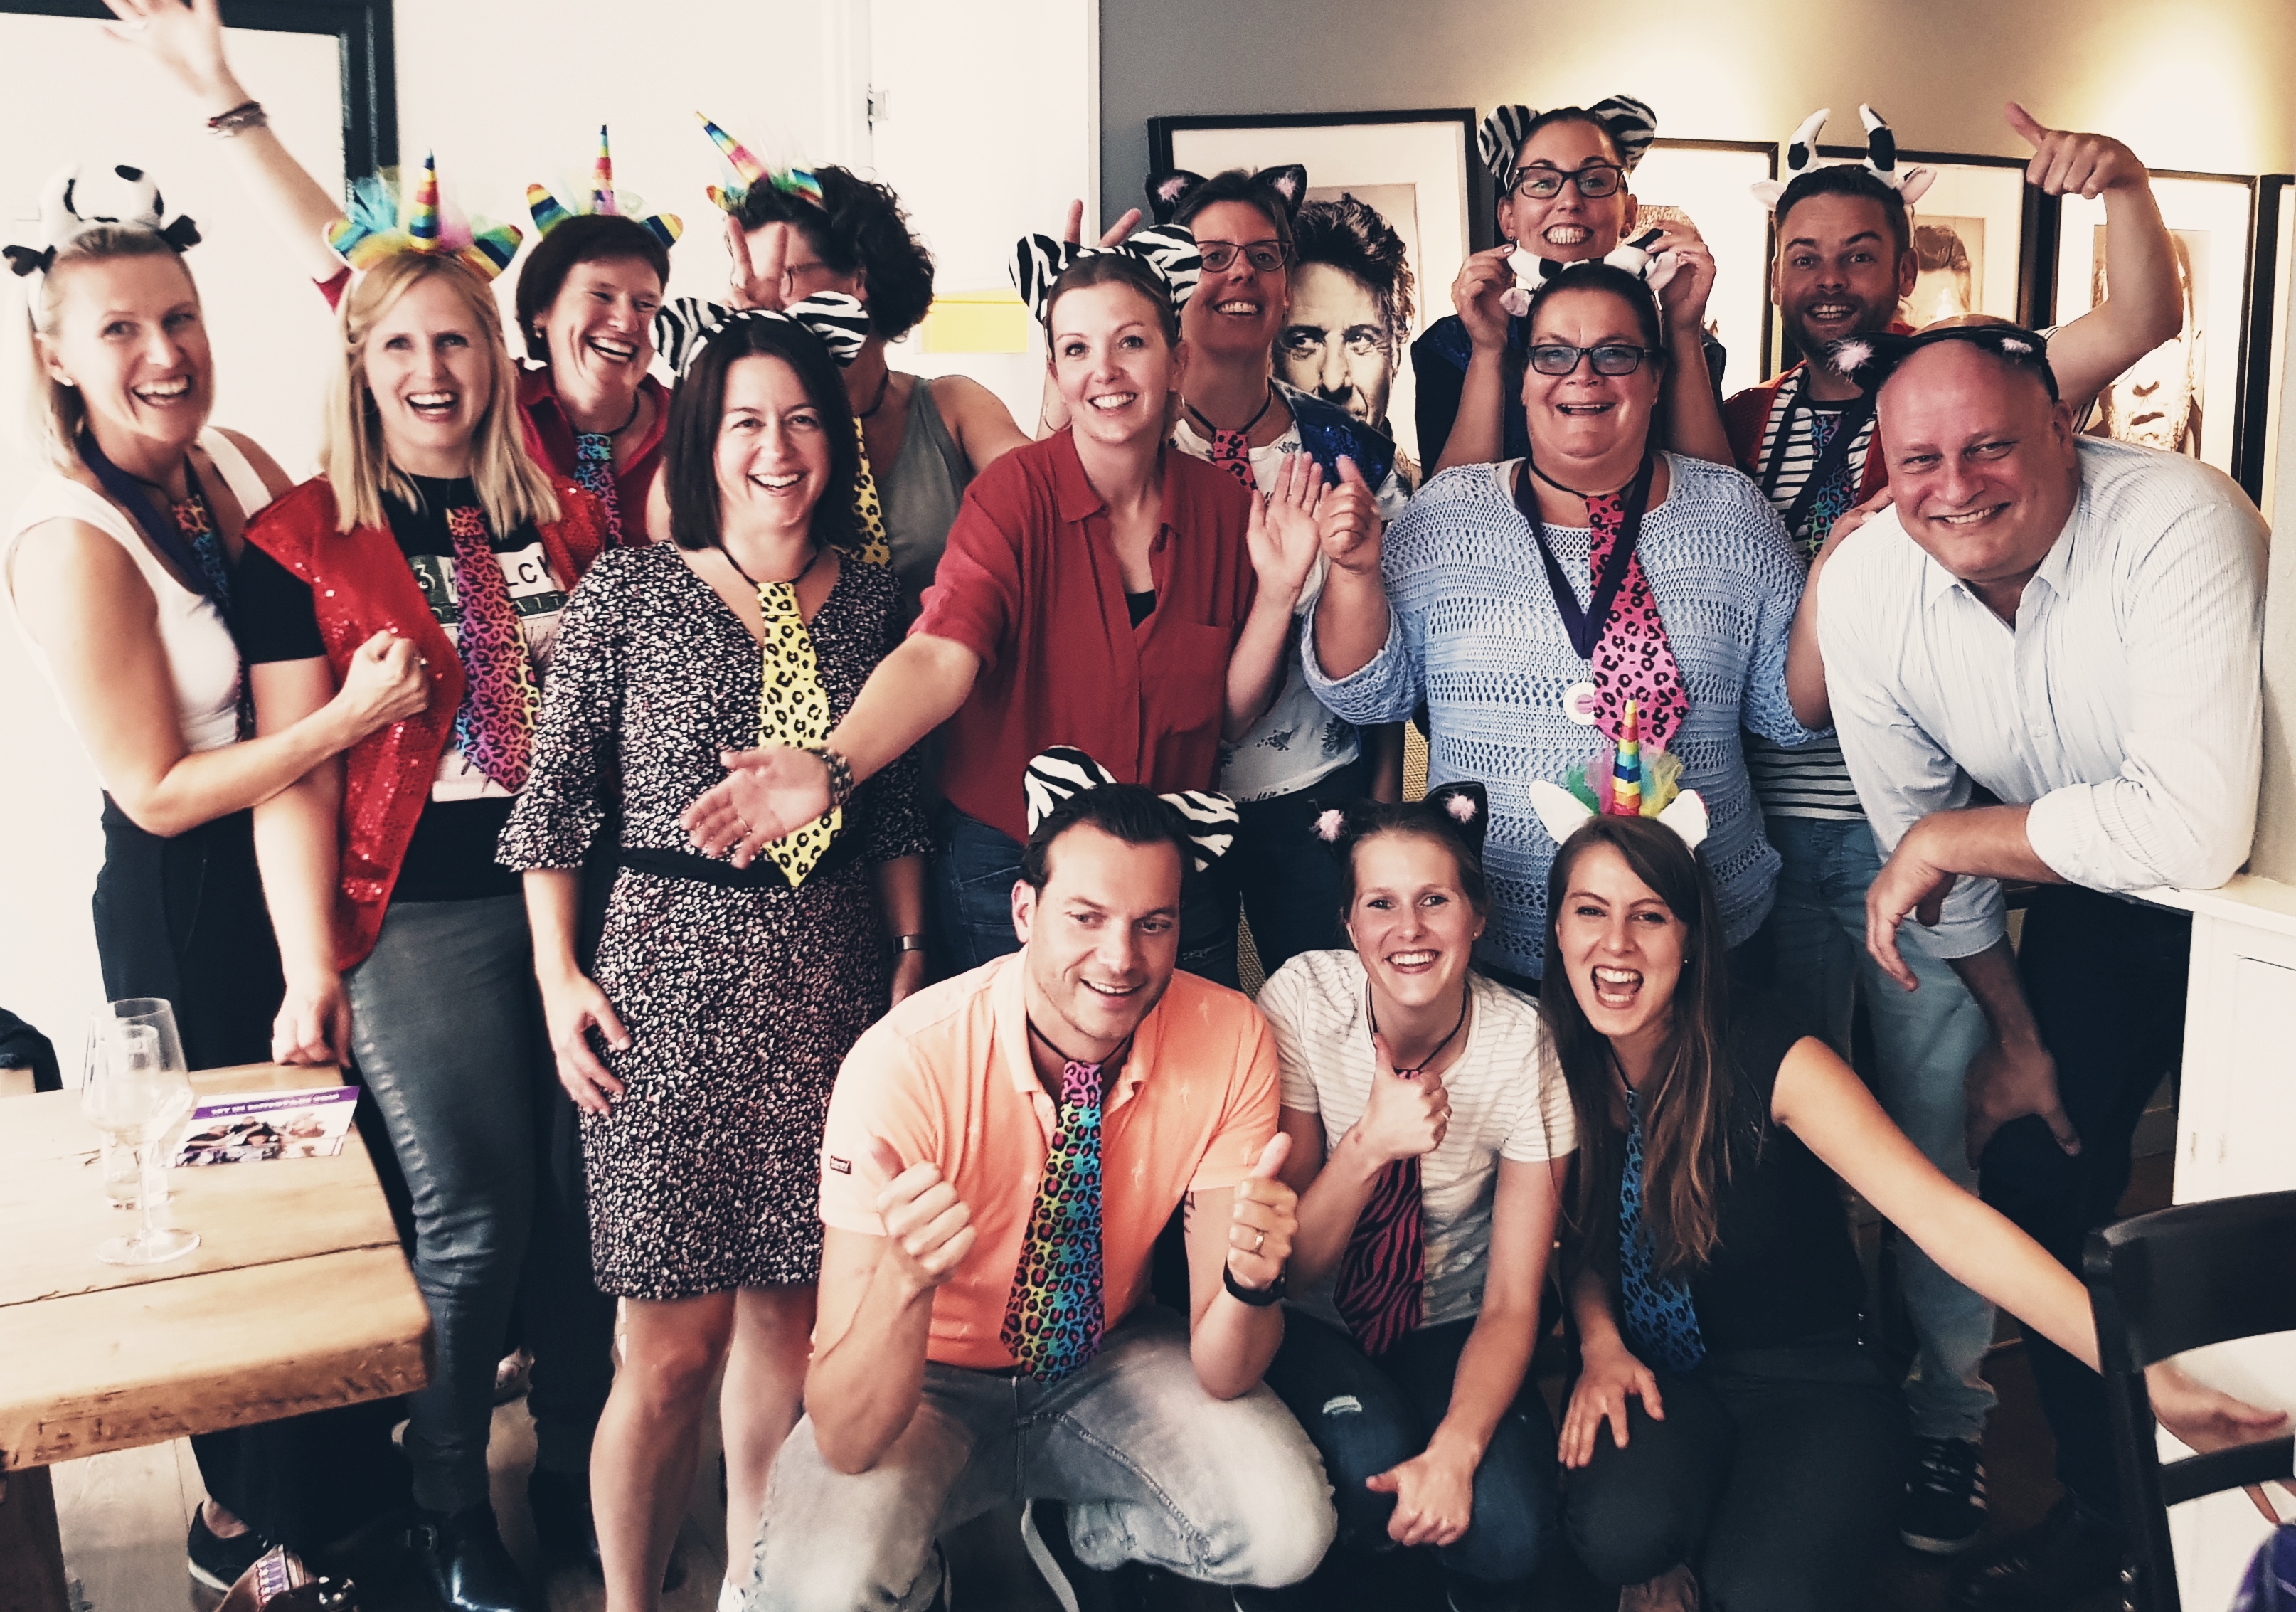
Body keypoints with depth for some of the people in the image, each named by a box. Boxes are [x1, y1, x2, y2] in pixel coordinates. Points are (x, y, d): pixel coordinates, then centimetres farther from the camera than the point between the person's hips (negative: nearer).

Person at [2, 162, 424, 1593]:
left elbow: (353, 606, 13)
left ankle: (351, 1470, 41)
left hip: (306, 870, 7)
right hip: (189, 913, -7)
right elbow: (158, 791, -19)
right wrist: (350, 717, -26)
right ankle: (251, 1525, 31)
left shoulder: (235, 463, 0)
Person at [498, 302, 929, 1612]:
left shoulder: (872, 598, 8)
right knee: (676, 1343, -1)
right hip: (671, 977, -3)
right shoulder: (628, 592, -1)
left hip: (831, 980, 3)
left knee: (790, 1314, 10)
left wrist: (912, 959, 10)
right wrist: (559, 976, -2)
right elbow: (556, 793, 2)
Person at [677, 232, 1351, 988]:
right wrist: (831, 769, -44)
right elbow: (941, 654, -28)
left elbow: (1229, 714, 3)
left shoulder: (1221, 504, -2)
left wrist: (1278, 589, -12)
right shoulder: (1015, 493, -12)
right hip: (1010, 877, -3)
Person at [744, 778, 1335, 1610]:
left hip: (1105, 1358, 3)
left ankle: (1077, 1536, 9)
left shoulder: (1230, 1040, -19)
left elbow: (1220, 1376, -15)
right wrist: (906, 1276, -49)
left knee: (1288, 1529, -23)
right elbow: (846, 1441, -29)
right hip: (932, 1381, -2)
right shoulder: (904, 1064, -29)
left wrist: (1250, 1279, -38)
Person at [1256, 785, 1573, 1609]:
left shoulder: (1523, 1043, -16)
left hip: (1448, 1327, 1)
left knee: (1506, 1526, -27)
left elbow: (1512, 1301, -14)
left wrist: (1456, 1451, -32)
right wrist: (1371, 1145, -33)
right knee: (1368, 1457, -33)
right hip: (1314, 1324, -1)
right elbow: (1286, 1267, -15)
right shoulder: (1302, 1000, -18)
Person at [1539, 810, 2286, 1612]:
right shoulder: (1562, 1067, -7)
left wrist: (2153, 1378, -38)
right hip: (1658, 1375, 2)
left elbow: (1946, 1219, -29)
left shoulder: (1769, 1062, -20)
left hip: (1814, 1377, -2)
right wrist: (1600, 1341, -15)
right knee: (1619, 1529, -32)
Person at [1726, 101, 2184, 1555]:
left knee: (1929, 1121, 4)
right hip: (1774, 829, 3)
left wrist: (2123, 181, -27)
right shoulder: (1749, 424, 10)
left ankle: (1953, 1415, 19)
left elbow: (2142, 321, -13)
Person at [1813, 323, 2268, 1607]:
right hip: (2090, 897, 5)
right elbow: (1918, 833, -3)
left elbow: (2195, 829, -41)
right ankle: (2105, 1508, 29)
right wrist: (2015, 1033, 5)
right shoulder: (1866, 585, -16)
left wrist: (1951, 839, -29)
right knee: (2038, 1186, 6)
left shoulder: (2180, 525, -33)